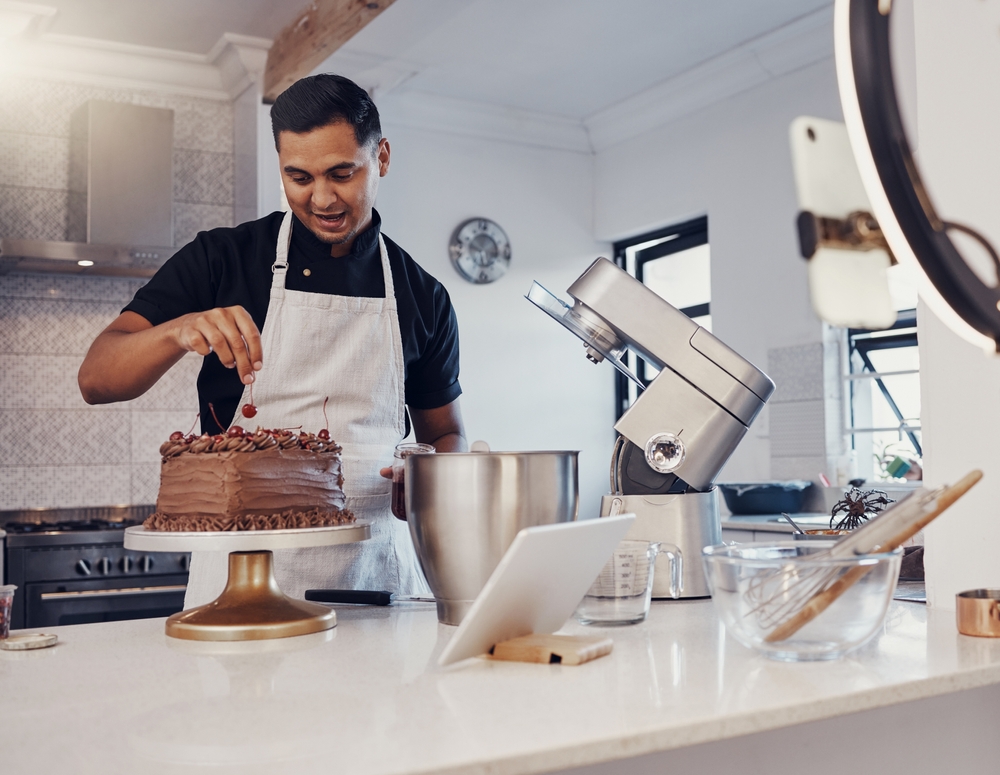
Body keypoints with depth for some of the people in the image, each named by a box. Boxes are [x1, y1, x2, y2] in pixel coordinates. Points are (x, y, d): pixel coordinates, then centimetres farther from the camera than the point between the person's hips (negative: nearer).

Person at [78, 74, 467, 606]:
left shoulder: (422, 297, 8)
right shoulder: (222, 259, 2)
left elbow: (445, 433, 18)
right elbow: (96, 380, -2)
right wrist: (178, 331, -22)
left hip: (376, 567, 2)